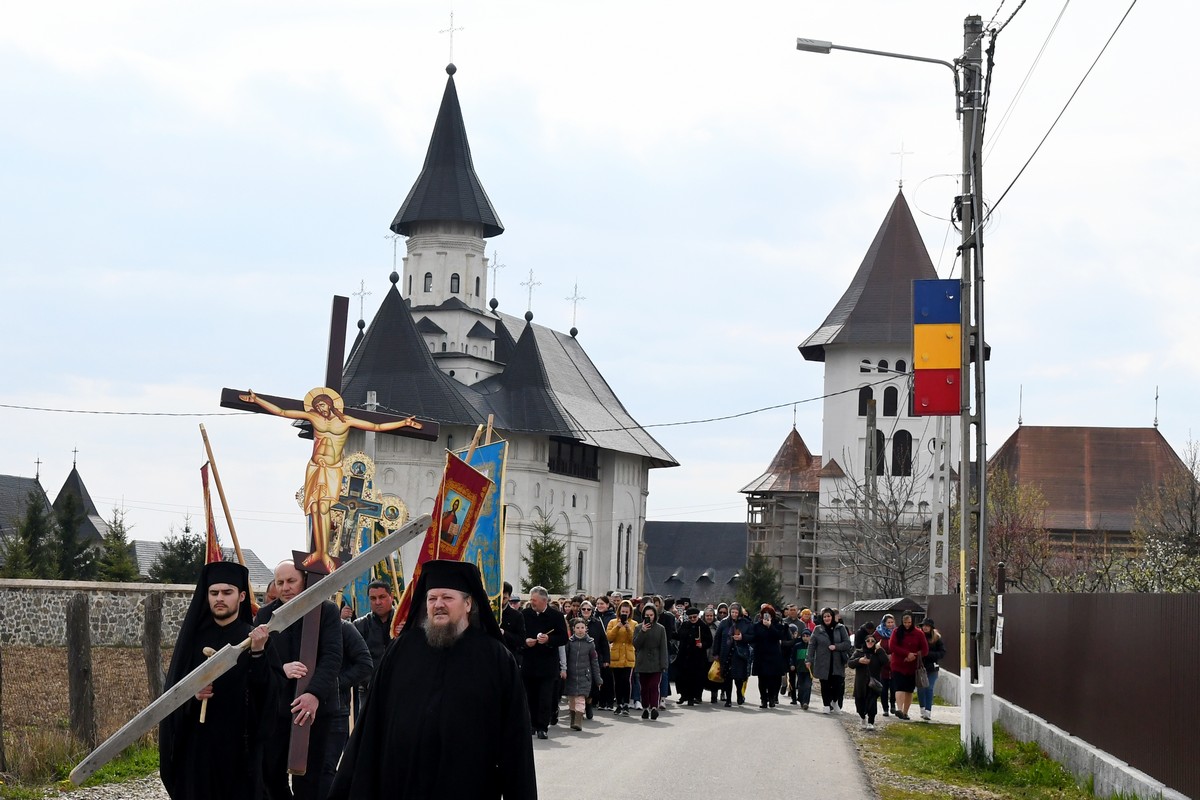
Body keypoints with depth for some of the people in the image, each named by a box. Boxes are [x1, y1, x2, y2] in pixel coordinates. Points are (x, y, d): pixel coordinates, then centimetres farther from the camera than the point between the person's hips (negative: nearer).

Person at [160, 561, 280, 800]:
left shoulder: (256, 638, 1)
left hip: (240, 746, -2)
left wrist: (258, 653, -22)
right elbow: (173, 689, 9)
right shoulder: (194, 636, 8)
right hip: (196, 744, 2)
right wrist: (192, 693, -12)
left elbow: (275, 689, -9)